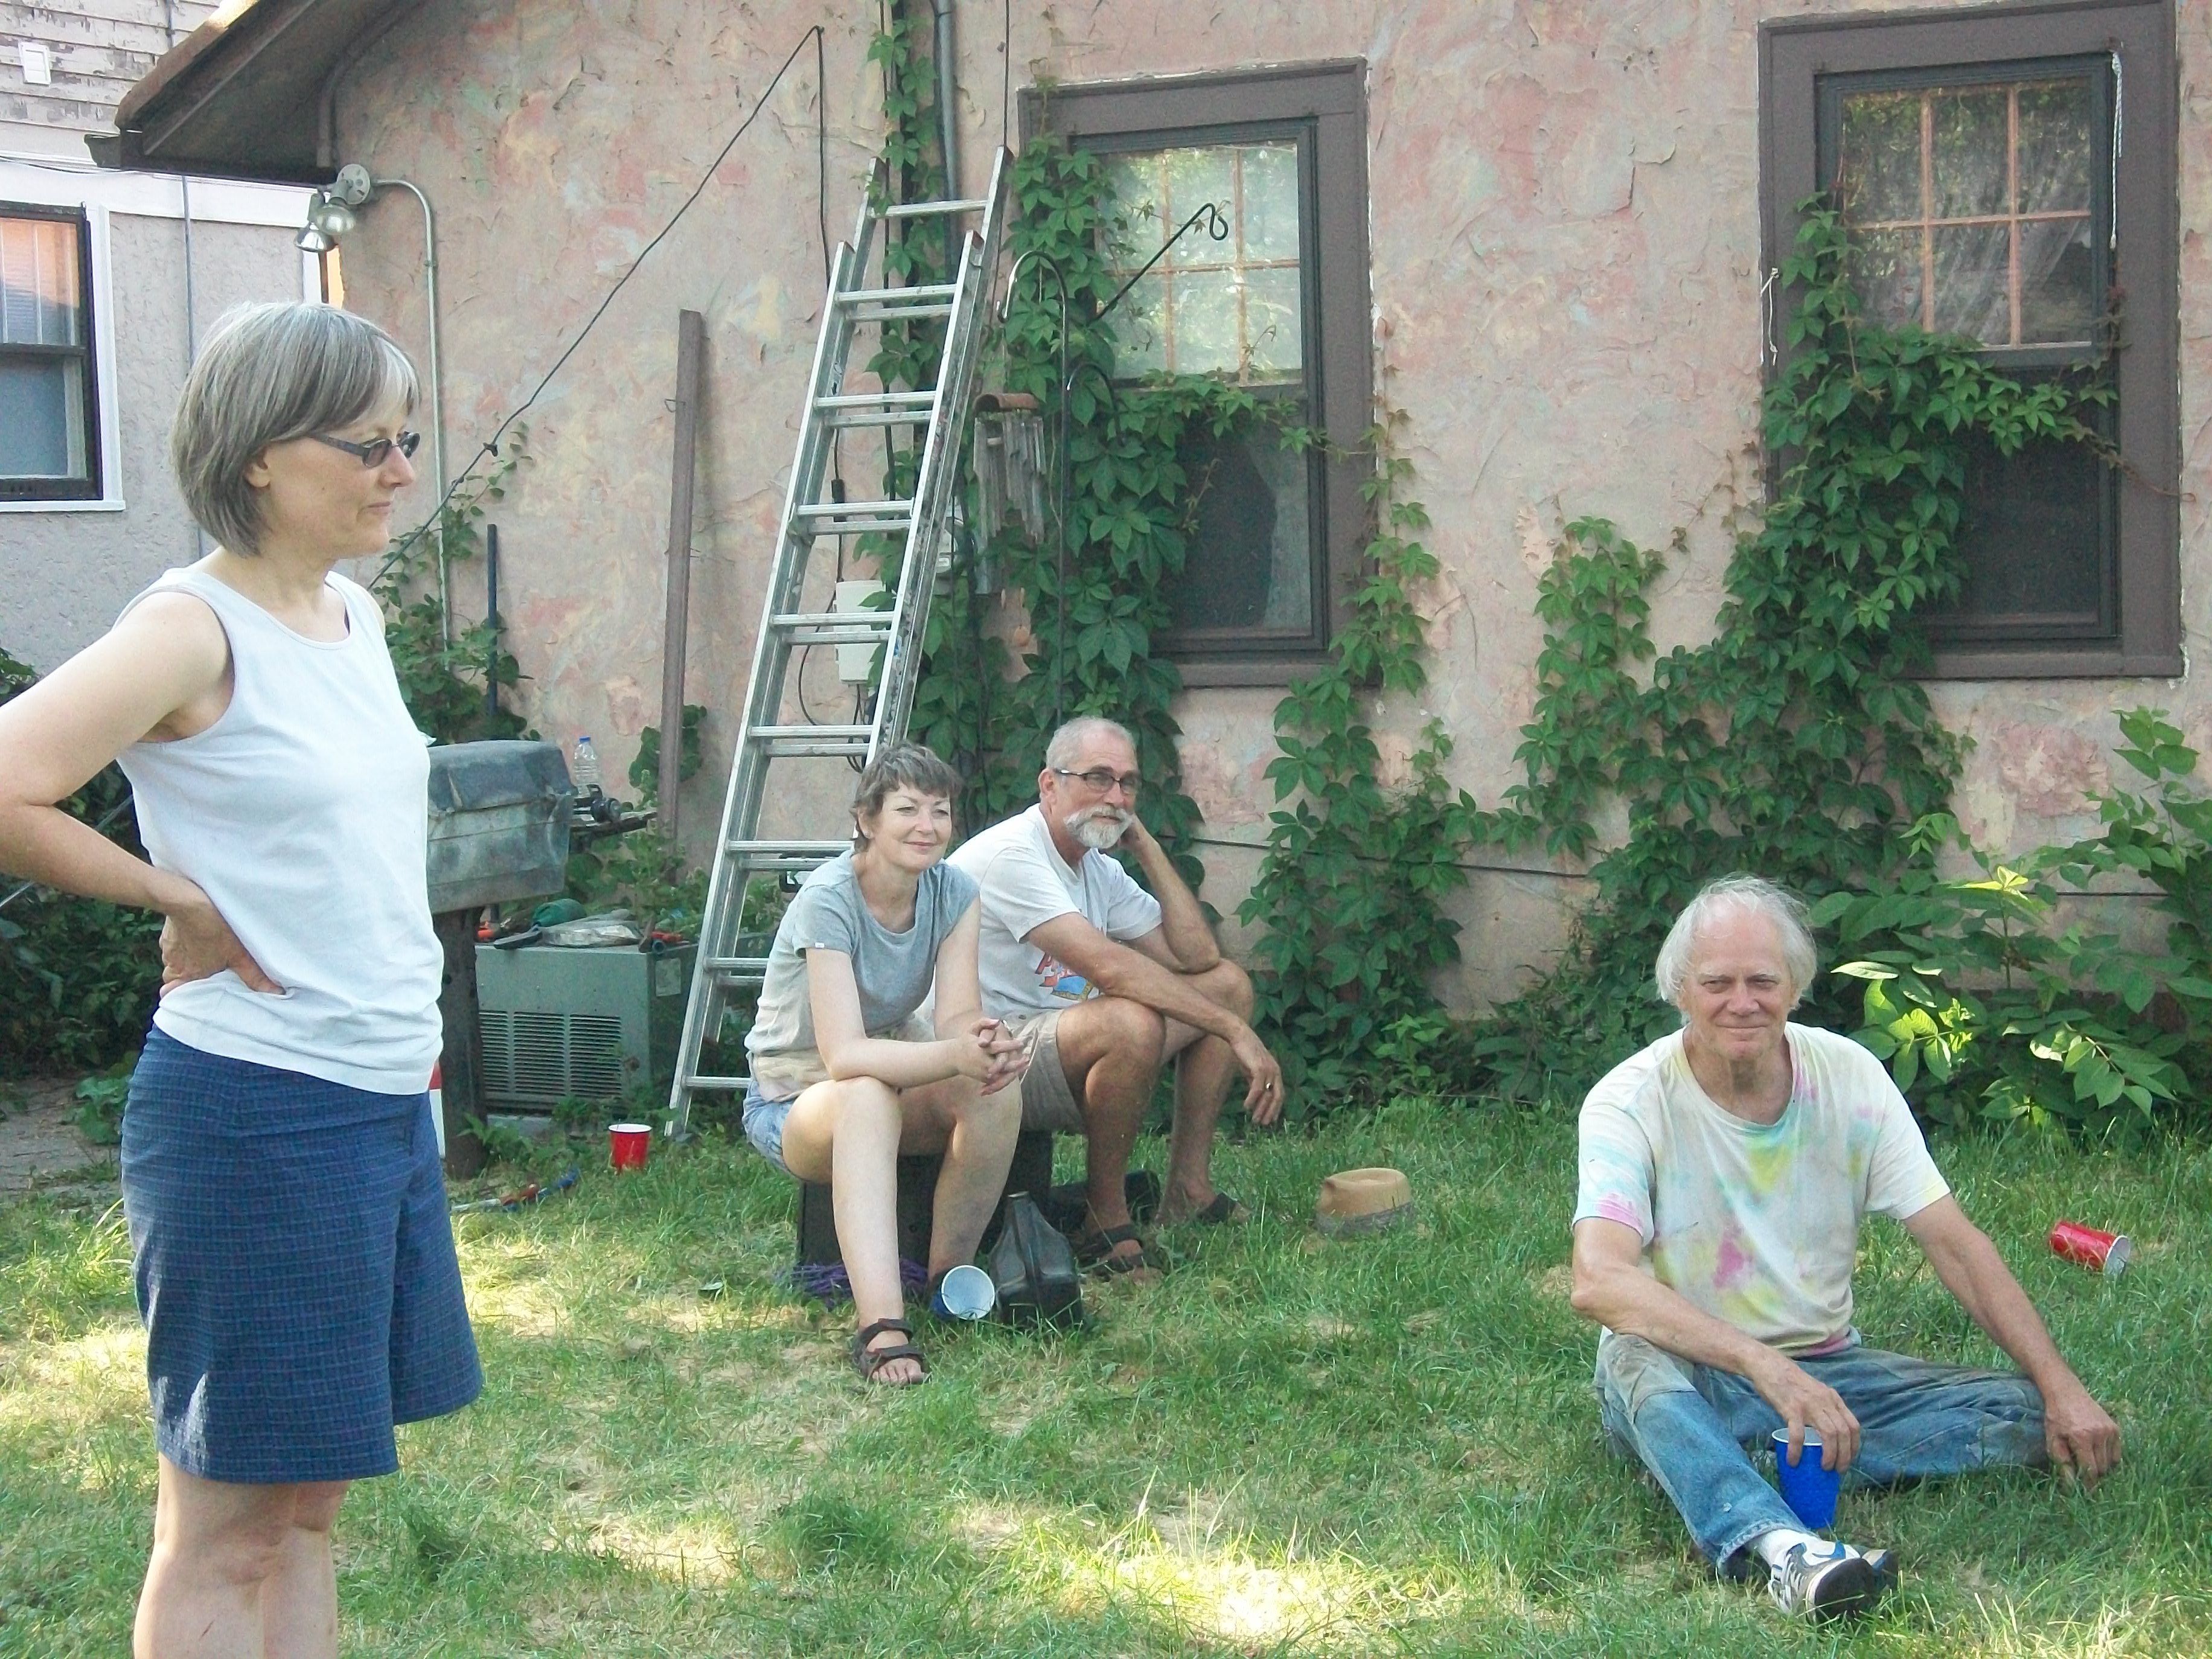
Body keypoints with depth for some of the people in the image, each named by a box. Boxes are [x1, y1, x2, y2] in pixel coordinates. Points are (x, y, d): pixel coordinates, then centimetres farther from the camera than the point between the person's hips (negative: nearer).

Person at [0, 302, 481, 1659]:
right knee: (227, 1525, 0)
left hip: (388, 1101, 8)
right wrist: (179, 900, -14)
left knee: (309, 1499, 15)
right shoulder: (194, 629, -14)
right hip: (254, 1111, -8)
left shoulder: (358, 615, 11)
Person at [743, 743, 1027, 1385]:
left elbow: (957, 1015, -19)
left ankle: (950, 1279, -12)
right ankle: (880, 1326, -51)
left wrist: (986, 1042, -44)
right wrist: (954, 1056, -52)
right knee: (868, 1096, -40)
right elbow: (844, 1054, -35)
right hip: (795, 1098, -5)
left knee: (997, 1087, -27)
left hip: (894, 1068, 5)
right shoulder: (827, 902, -25)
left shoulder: (953, 892, -8)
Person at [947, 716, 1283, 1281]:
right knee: (1131, 1021, -37)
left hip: (1064, 1046, 10)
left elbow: (1197, 956, 5)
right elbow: (1109, 967, -30)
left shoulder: (1099, 871, 12)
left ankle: (1188, 1191, 8)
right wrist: (1237, 1033, -30)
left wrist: (1147, 847, 1)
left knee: (1228, 982, 8)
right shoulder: (1010, 855, -19)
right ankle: (1105, 1219, -18)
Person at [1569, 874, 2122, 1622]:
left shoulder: (1848, 1075, -4)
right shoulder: (1631, 1102, -15)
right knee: (1636, 1361, -38)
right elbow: (1598, 1280, -30)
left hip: (1826, 1367, 4)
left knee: (2029, 1414, -15)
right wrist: (1766, 1366, -41)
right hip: (1692, 1376, -4)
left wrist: (2062, 1388, -13)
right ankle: (1780, 1547, -61)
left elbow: (1954, 1243, -2)